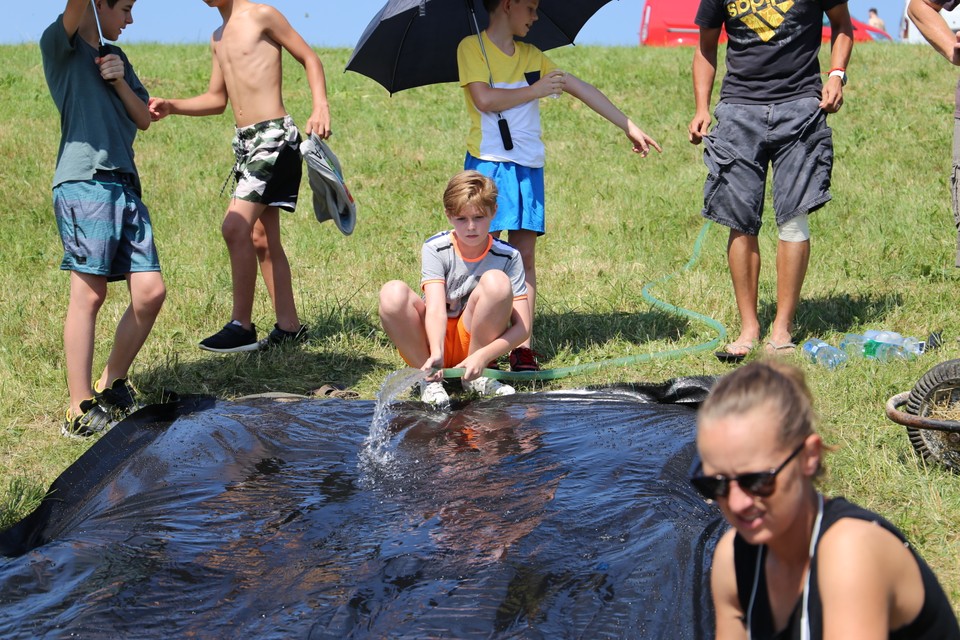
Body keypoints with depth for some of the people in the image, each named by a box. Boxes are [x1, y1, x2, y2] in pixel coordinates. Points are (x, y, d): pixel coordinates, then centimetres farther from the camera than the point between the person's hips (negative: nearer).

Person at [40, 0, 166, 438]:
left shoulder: (114, 56, 25)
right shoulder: (60, 45, 3)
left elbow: (143, 119, 18)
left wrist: (119, 81, 4)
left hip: (124, 186, 7)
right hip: (83, 183, -7)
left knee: (150, 291, 0)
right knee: (89, 294, -10)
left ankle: (112, 386, 18)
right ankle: (80, 410, -6)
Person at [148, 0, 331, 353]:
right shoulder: (218, 38, 19)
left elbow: (309, 58, -2)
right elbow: (216, 99, 25)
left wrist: (320, 107, -16)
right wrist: (171, 107, 11)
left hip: (274, 136, -9)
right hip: (245, 141, 9)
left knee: (235, 226, -17)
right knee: (260, 238, 8)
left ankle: (242, 326, -12)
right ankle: (289, 328, 14)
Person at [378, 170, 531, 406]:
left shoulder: (507, 257, -9)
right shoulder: (435, 249, -11)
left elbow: (523, 327, -14)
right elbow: (435, 309, -25)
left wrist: (481, 357, -30)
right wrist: (436, 355, -45)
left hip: (475, 341, 1)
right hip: (433, 339, 0)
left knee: (496, 281, -27)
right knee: (393, 293, -29)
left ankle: (474, 377, -12)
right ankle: (430, 378, -15)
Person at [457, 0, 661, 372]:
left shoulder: (531, 56, 18)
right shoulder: (472, 47, 0)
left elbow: (579, 88, 19)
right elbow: (485, 99, -14)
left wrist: (628, 127, 21)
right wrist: (537, 90, -4)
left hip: (529, 165, 6)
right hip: (488, 163, -6)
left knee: (525, 255, 1)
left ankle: (522, 348, 1)